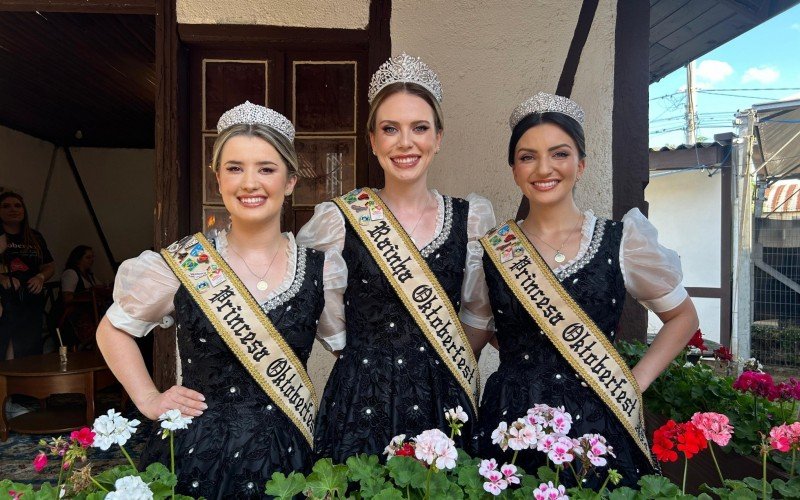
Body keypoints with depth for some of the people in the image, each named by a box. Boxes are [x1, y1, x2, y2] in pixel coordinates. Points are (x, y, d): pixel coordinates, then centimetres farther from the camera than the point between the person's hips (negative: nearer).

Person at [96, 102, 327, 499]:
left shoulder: (318, 268, -6)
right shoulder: (184, 263, -8)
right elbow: (113, 329, 7)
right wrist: (149, 400, -1)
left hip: (286, 456, 1)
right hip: (196, 455, -1)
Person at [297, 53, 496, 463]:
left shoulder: (471, 219, 0)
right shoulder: (337, 221, -7)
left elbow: (477, 315, 11)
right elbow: (329, 328, 2)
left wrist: (455, 369, 8)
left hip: (444, 406, 2)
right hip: (362, 409, -2)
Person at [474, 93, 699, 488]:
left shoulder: (622, 240, -3)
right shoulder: (493, 248, 0)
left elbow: (682, 316, 10)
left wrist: (634, 383, 0)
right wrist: (525, 357, 1)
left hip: (598, 429, -1)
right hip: (510, 428, 1)